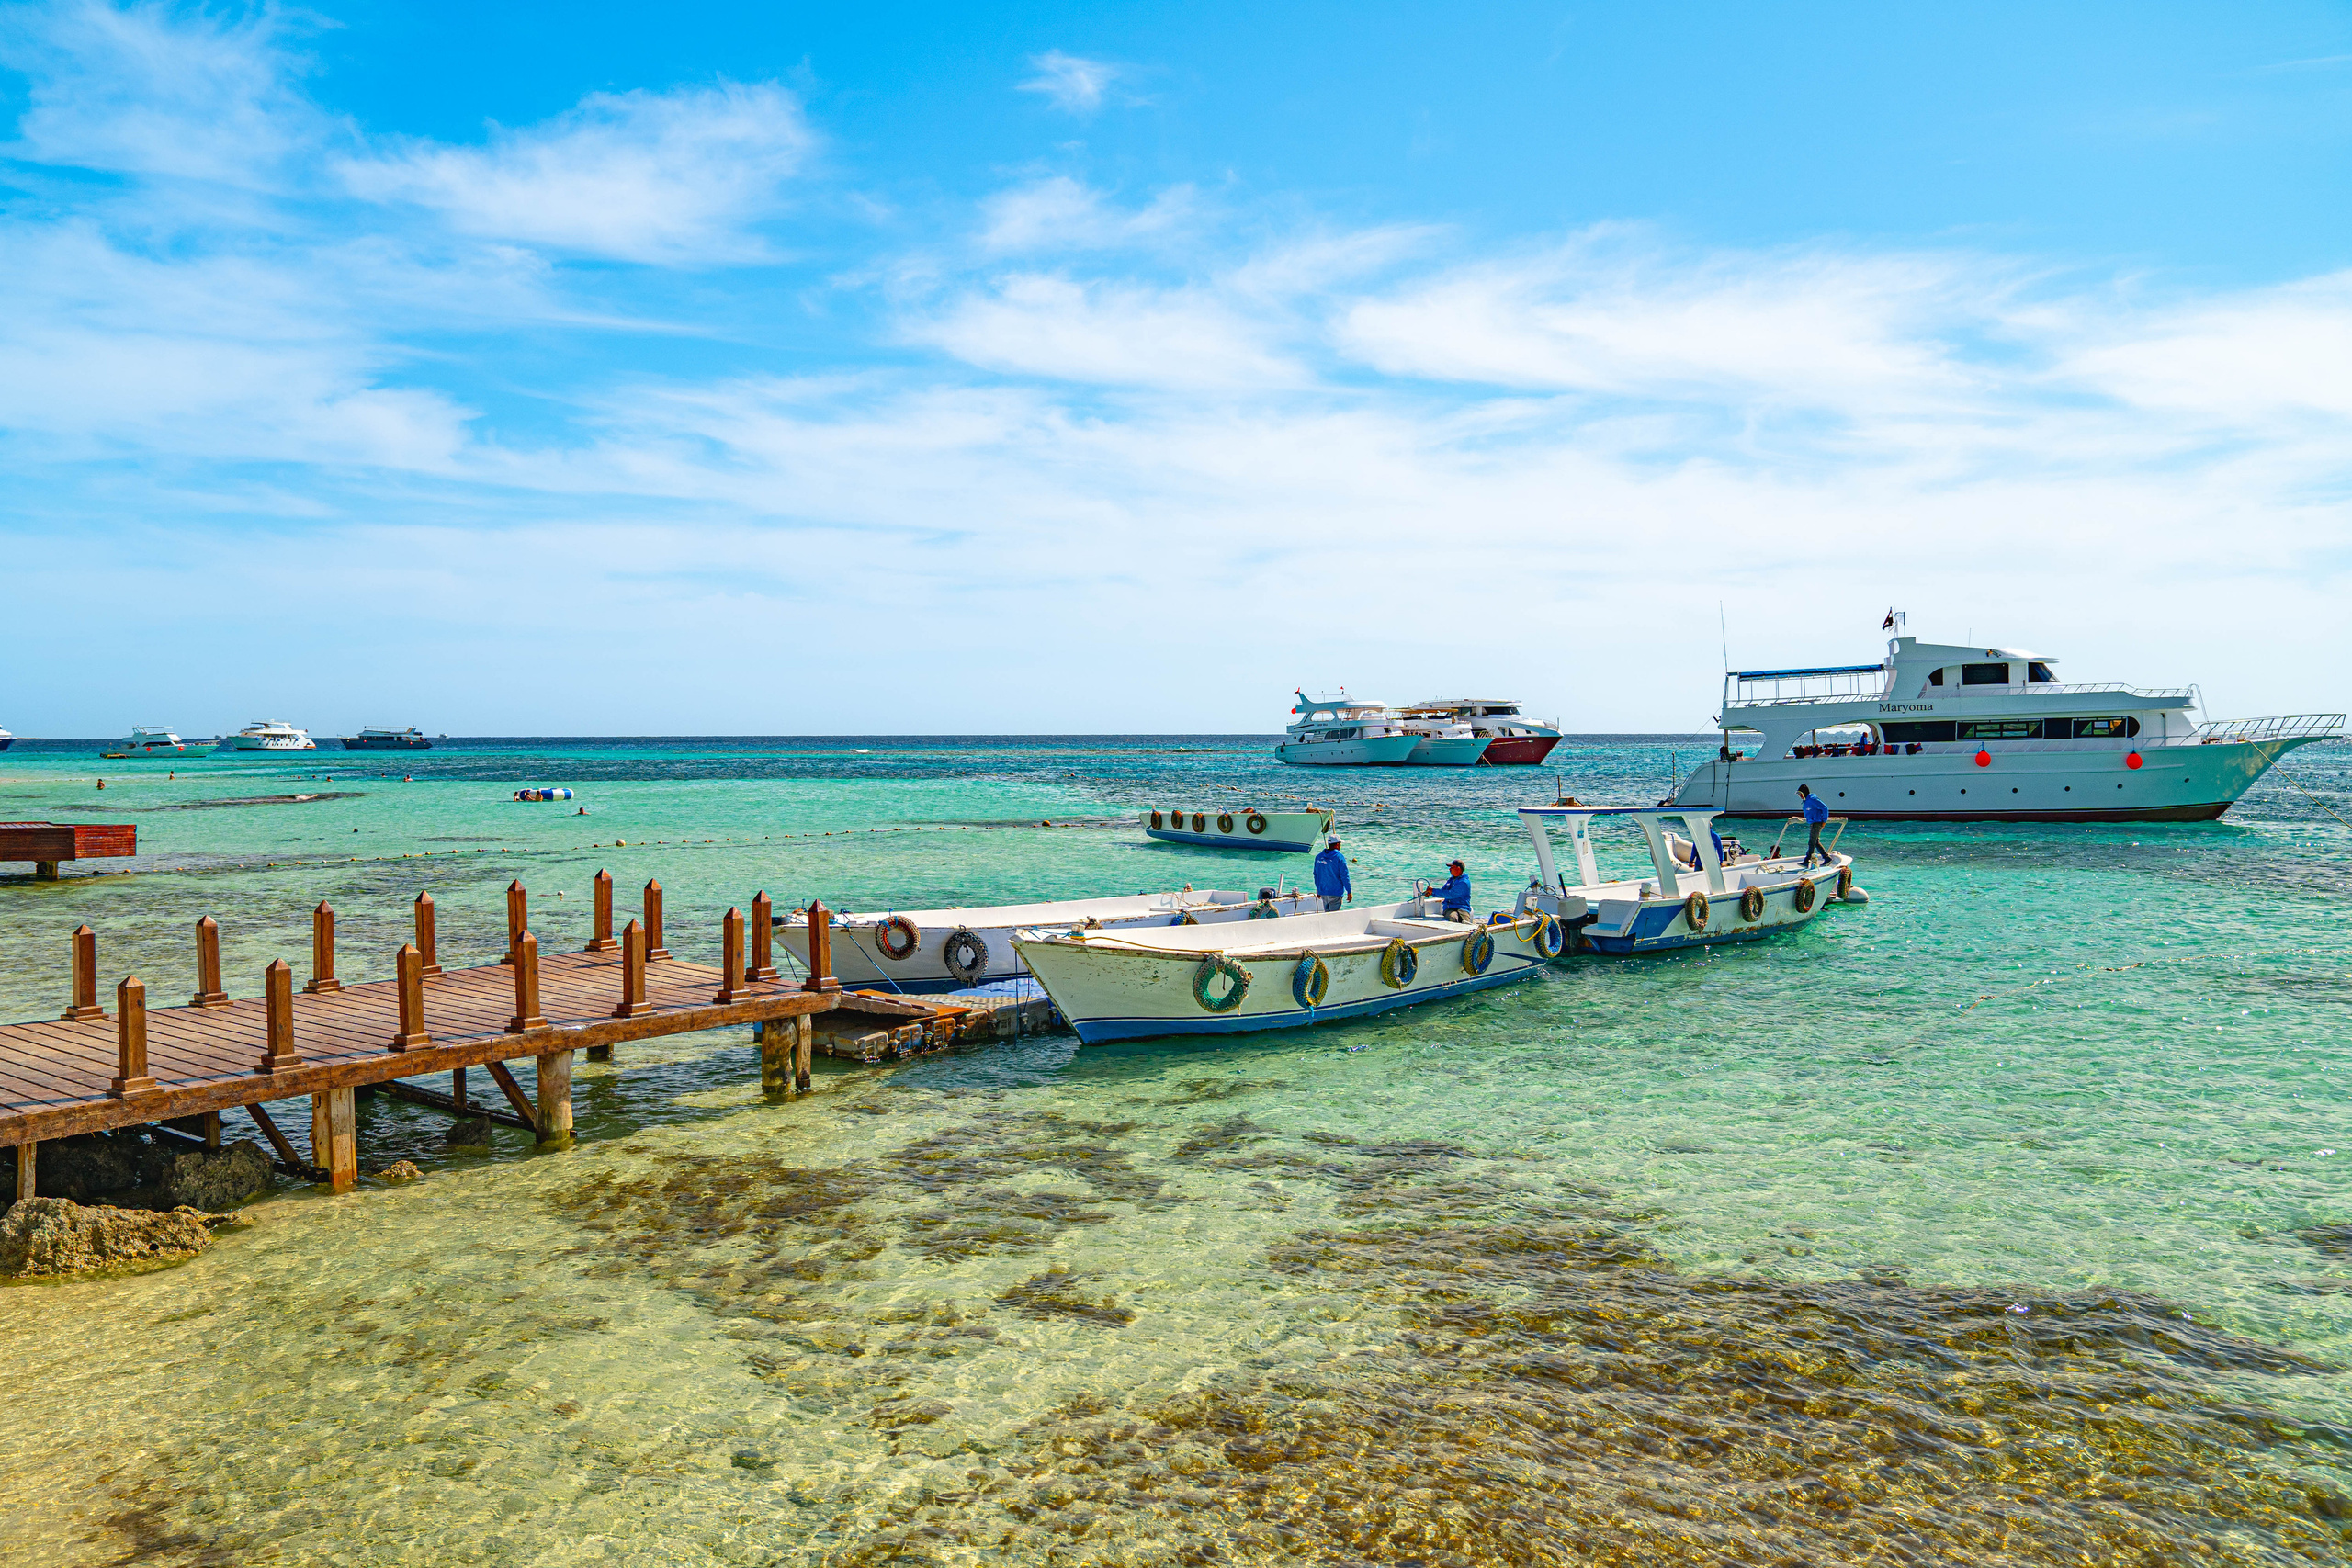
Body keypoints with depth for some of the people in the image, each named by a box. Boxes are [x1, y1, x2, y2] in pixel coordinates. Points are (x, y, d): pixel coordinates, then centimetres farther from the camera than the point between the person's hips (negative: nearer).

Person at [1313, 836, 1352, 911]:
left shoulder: (1318, 857, 6)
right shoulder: (1339, 857, -12)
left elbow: (1316, 874, 14)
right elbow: (1344, 876, -13)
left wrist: (1318, 888, 25)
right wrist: (1349, 891, -7)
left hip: (1323, 891, 6)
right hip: (1336, 892, -6)